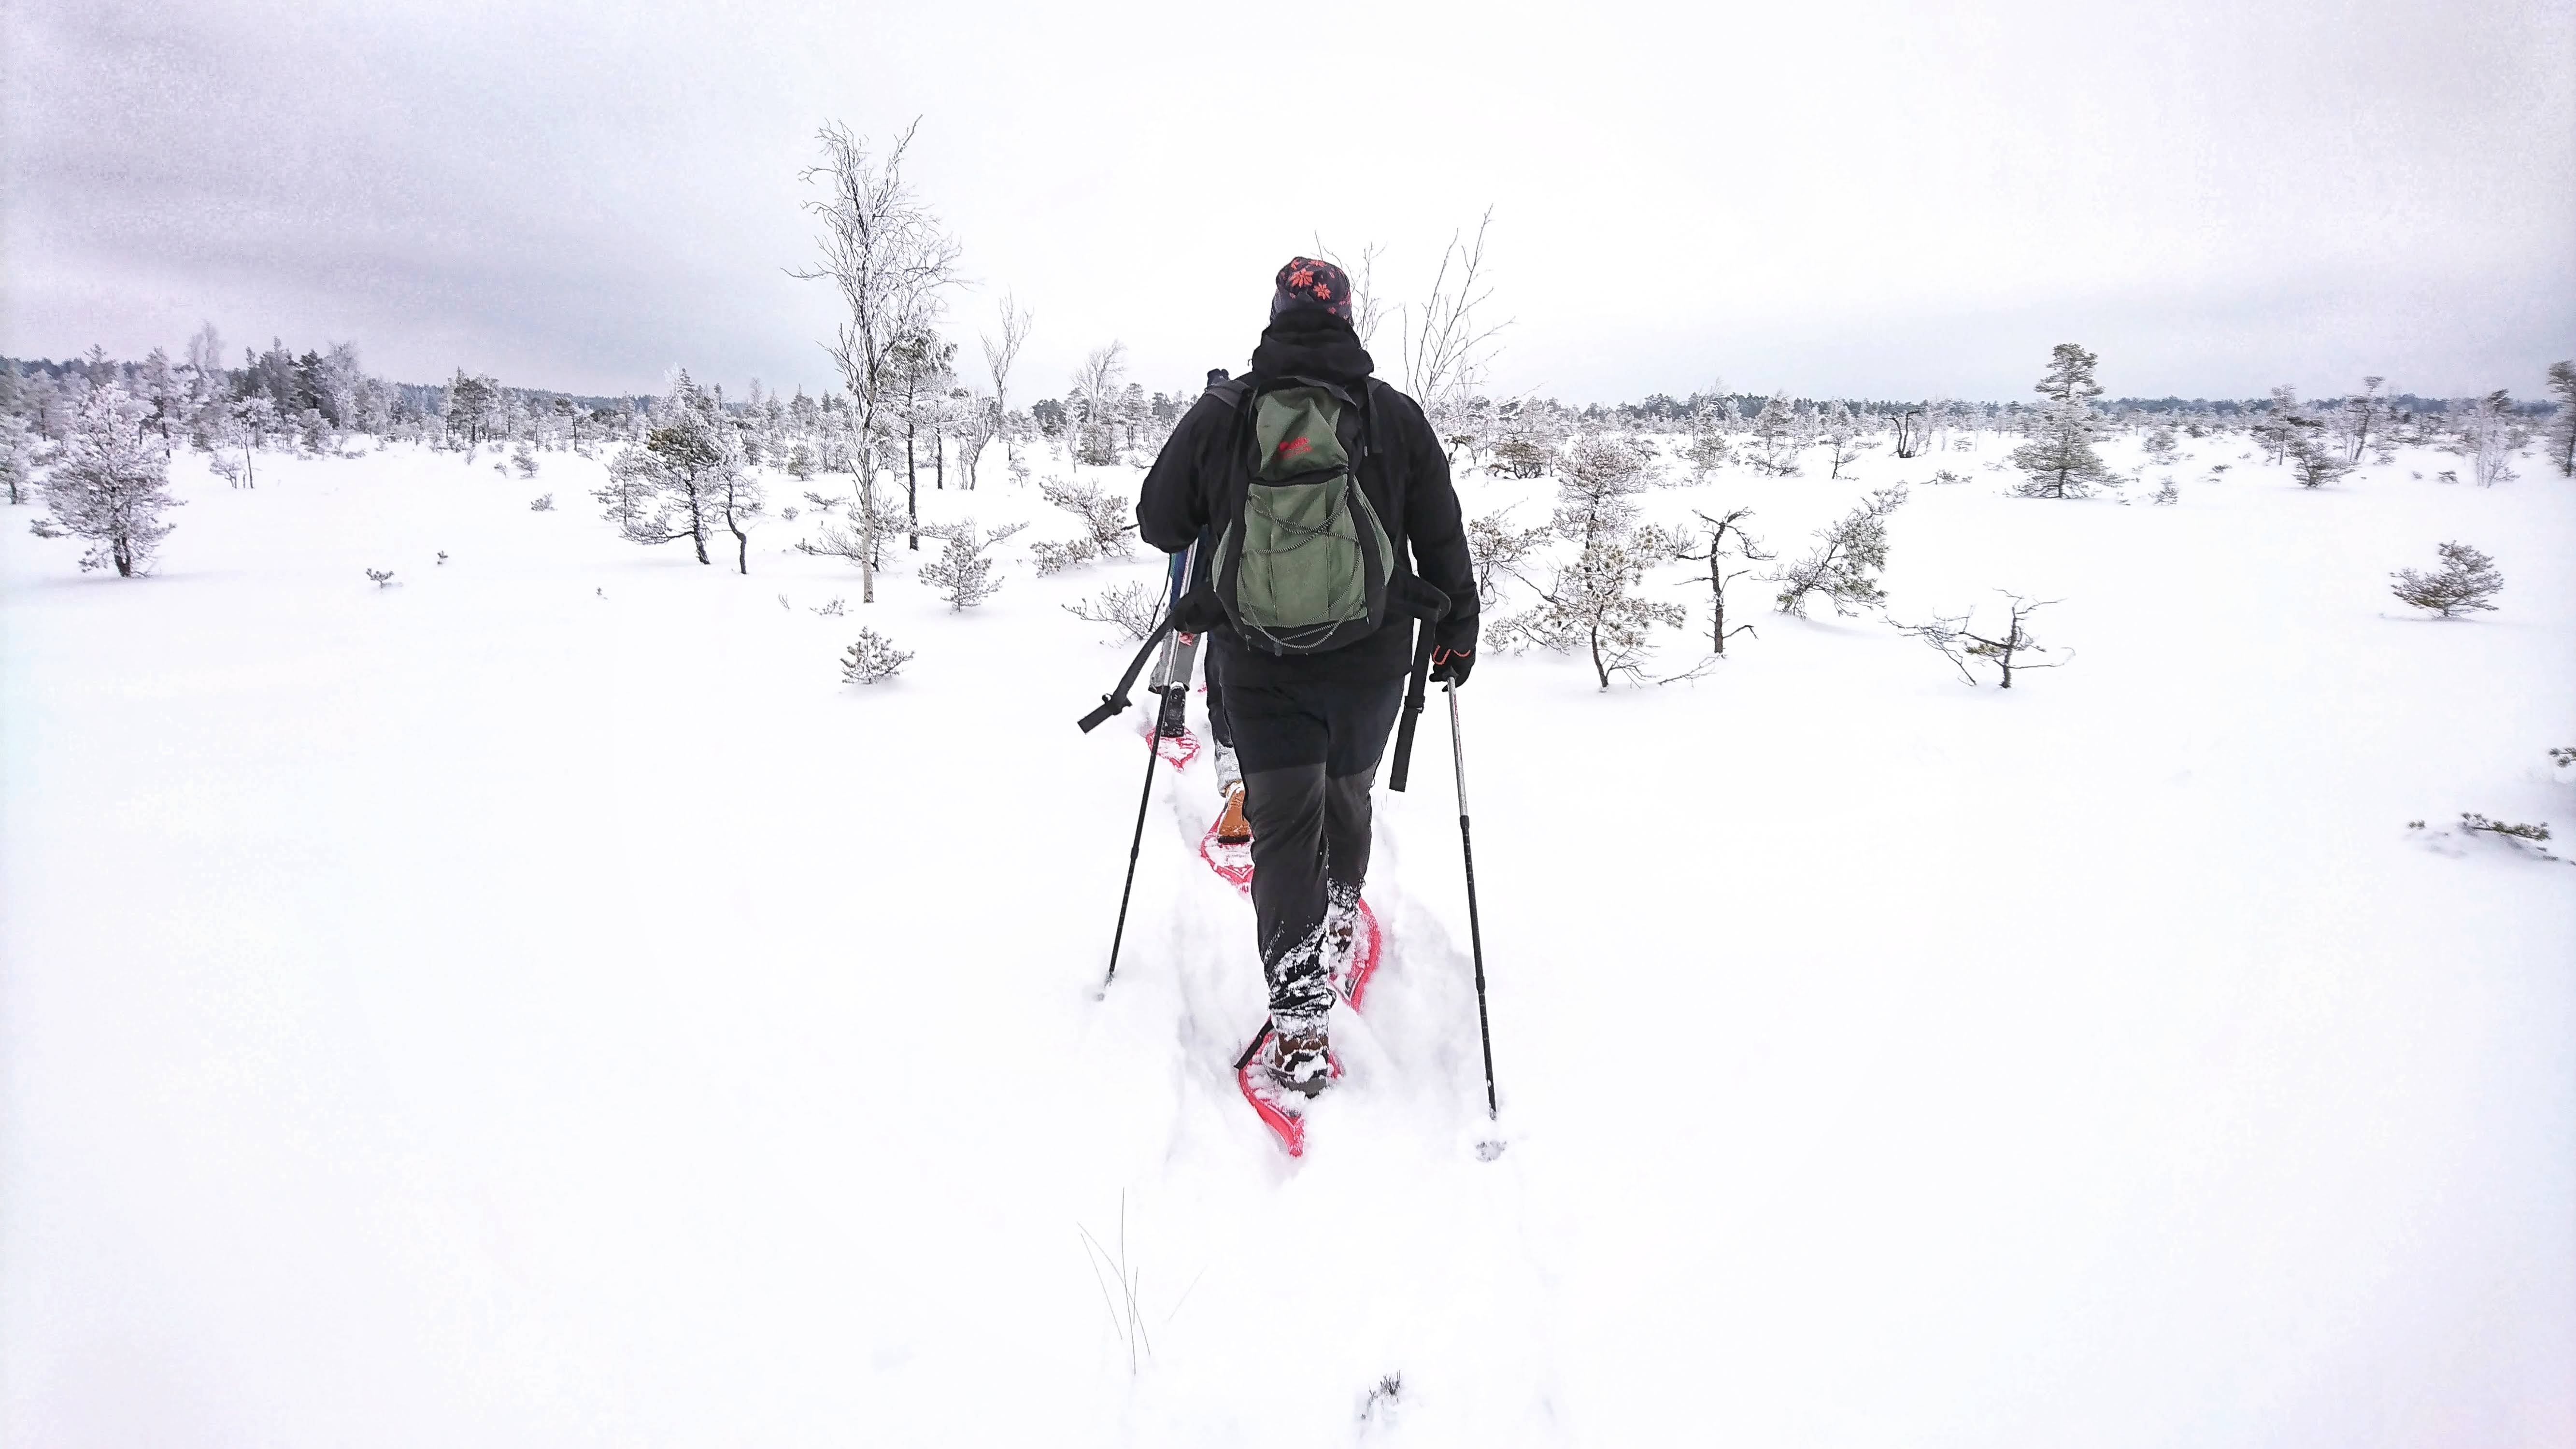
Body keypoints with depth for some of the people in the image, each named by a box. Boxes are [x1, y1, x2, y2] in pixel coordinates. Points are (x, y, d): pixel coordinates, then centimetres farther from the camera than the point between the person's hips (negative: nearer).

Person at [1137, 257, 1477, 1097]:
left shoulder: (1219, 415, -4)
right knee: (1347, 795, 24)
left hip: (1257, 660, -1)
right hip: (1371, 658, 2)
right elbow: (1442, 538, 1)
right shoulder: (1397, 415, -2)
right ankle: (1338, 921, 48)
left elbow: (1159, 523, 2)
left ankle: (1298, 1025, -2)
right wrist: (1456, 630, 13)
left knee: (1283, 822, 3)